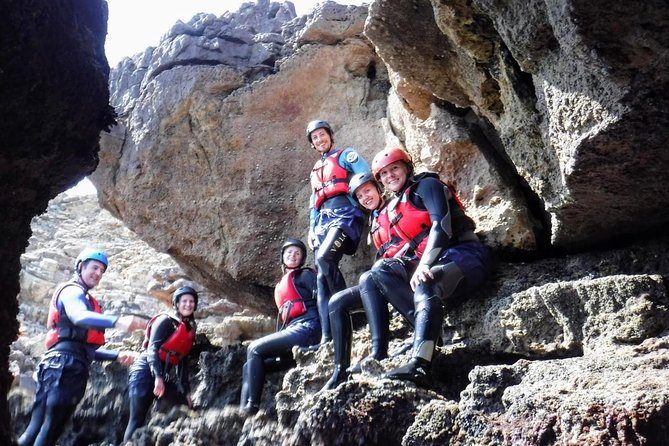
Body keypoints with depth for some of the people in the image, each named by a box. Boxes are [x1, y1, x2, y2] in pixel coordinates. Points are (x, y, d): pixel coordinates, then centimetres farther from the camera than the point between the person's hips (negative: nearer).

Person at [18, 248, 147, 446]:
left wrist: (117, 355, 16)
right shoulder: (72, 291, 1)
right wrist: (118, 322, -41)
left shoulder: (87, 301, 31)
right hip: (63, 365, -9)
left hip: (76, 369, 9)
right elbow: (79, 317, -25)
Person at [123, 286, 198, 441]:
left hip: (163, 375, 8)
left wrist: (186, 391, 14)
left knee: (187, 408, 1)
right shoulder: (165, 320, -6)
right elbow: (152, 349, -15)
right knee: (137, 420, -7)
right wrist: (157, 377, -28)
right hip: (146, 371, -8)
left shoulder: (190, 329, 15)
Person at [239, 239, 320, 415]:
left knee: (254, 349, -11)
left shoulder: (305, 275, 4)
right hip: (293, 330, 8)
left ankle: (251, 407, -13)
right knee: (249, 365, 0)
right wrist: (278, 339, 16)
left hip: (306, 328, -8)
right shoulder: (282, 284, 26)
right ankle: (243, 409, -9)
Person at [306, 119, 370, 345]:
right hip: (324, 220, 7)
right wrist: (312, 228, 16)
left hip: (345, 215, -7)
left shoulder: (346, 155, 10)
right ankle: (327, 335, -6)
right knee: (322, 278, -5)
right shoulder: (316, 170, 30)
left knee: (324, 258, -31)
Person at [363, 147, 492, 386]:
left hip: (463, 253, -7)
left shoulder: (426, 185, 0)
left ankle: (419, 366, -53)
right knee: (380, 271, -11)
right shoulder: (393, 210, 22)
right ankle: (425, 327, -25)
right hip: (430, 262, 8)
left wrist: (424, 265, -25)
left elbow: (442, 225, -15)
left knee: (425, 285, -37)